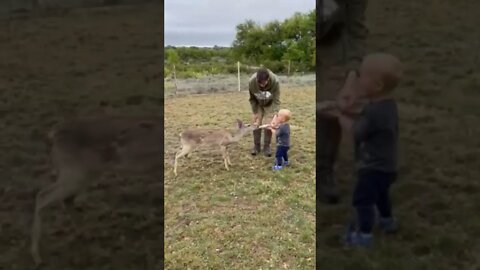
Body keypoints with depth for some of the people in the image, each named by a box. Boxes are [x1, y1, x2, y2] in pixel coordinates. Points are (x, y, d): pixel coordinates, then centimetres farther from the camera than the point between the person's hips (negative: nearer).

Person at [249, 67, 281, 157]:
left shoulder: (275, 81, -37)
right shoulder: (251, 82, -33)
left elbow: (276, 100, -30)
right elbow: (252, 98, -14)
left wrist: (275, 115, -41)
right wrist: (255, 112, -10)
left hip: (270, 104, -1)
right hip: (258, 104, 1)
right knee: (256, 125, -1)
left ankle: (267, 146, 12)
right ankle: (256, 146, 16)